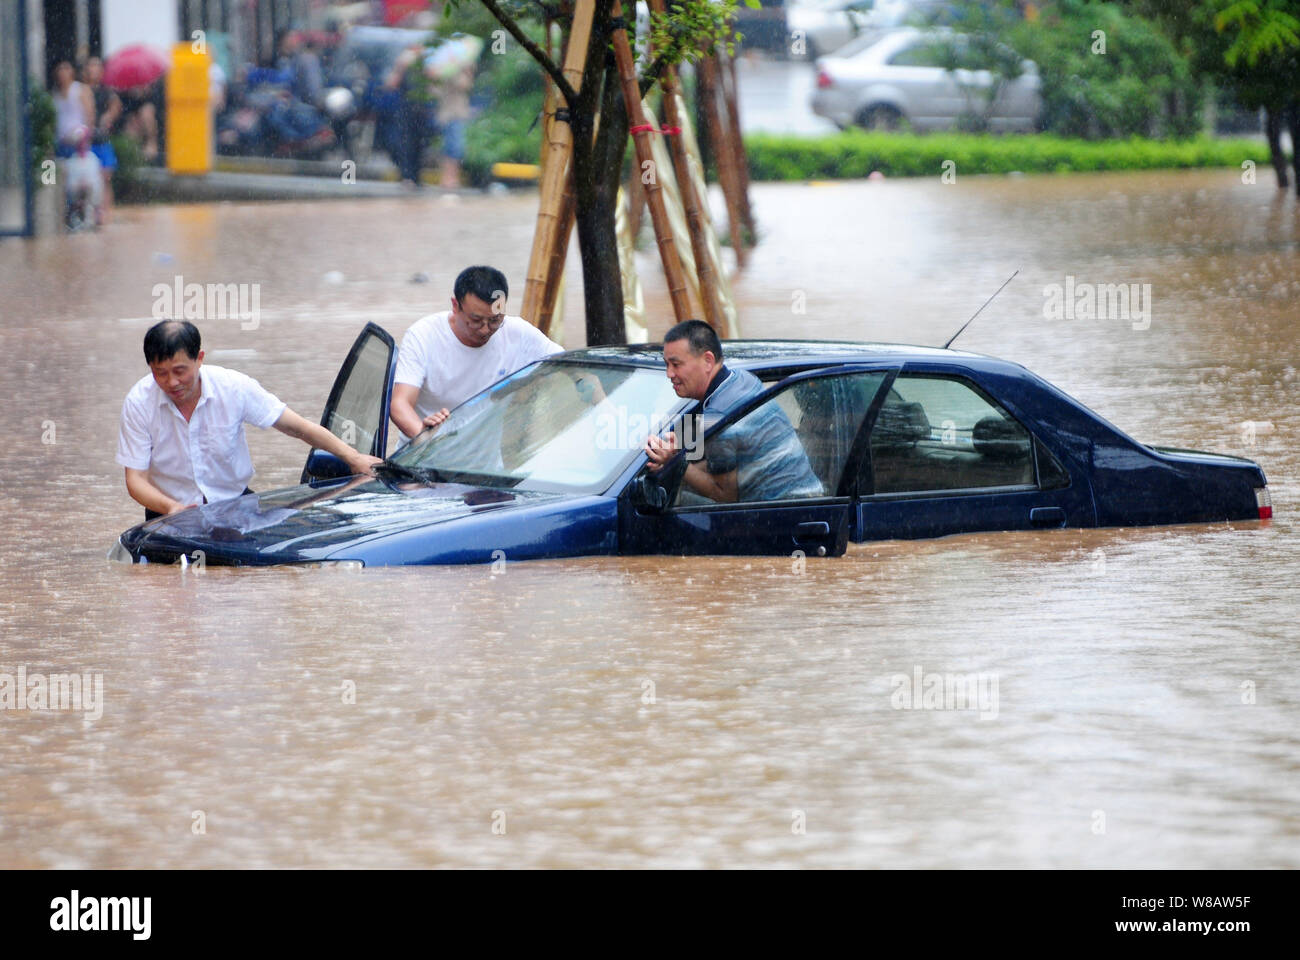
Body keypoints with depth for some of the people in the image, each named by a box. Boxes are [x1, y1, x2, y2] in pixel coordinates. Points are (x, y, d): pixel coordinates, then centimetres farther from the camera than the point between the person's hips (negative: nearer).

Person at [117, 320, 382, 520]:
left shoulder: (234, 387, -10)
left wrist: (353, 458, -5)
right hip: (168, 510, -1)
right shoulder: (139, 403, -11)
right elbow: (136, 480, -10)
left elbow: (299, 427, -2)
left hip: (233, 500, 1)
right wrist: (171, 507, -30)